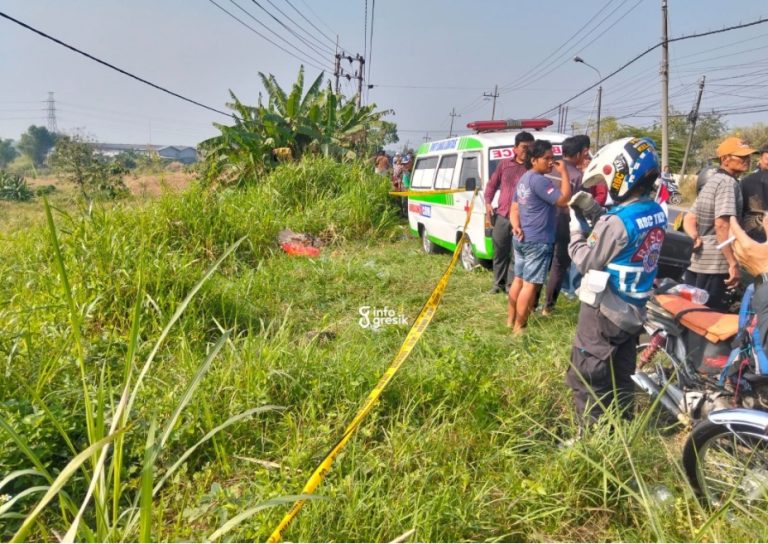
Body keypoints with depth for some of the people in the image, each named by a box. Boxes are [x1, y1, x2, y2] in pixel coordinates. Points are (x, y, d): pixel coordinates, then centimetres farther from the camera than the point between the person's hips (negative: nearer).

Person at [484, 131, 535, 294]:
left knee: (516, 256, 2)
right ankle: (498, 283, 27)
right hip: (501, 217, 4)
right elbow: (491, 184, 16)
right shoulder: (504, 164, 9)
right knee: (499, 253, 13)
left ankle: (511, 285, 13)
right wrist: (488, 203, 2)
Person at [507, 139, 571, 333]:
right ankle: (519, 327, 3)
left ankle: (510, 320, 25)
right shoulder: (539, 180, -17)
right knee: (530, 284, -3)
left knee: (519, 280, 16)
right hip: (537, 241, -10)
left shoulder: (524, 179, 14)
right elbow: (564, 199, -22)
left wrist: (516, 226, -1)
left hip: (522, 238, 10)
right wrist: (564, 173, -13)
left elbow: (514, 209, 15)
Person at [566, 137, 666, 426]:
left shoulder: (618, 221, -24)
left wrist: (576, 224, -3)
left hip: (604, 312, -8)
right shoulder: (657, 213, 1)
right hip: (634, 311, 9)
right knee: (621, 377, 21)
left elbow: (585, 261, -15)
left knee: (586, 379, 4)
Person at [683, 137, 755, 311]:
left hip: (695, 258, 10)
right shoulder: (728, 182, -12)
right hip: (714, 262, -10)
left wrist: (696, 238, -2)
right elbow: (722, 225, -23)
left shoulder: (712, 181, 17)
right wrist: (733, 263, -22)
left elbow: (689, 219, 16)